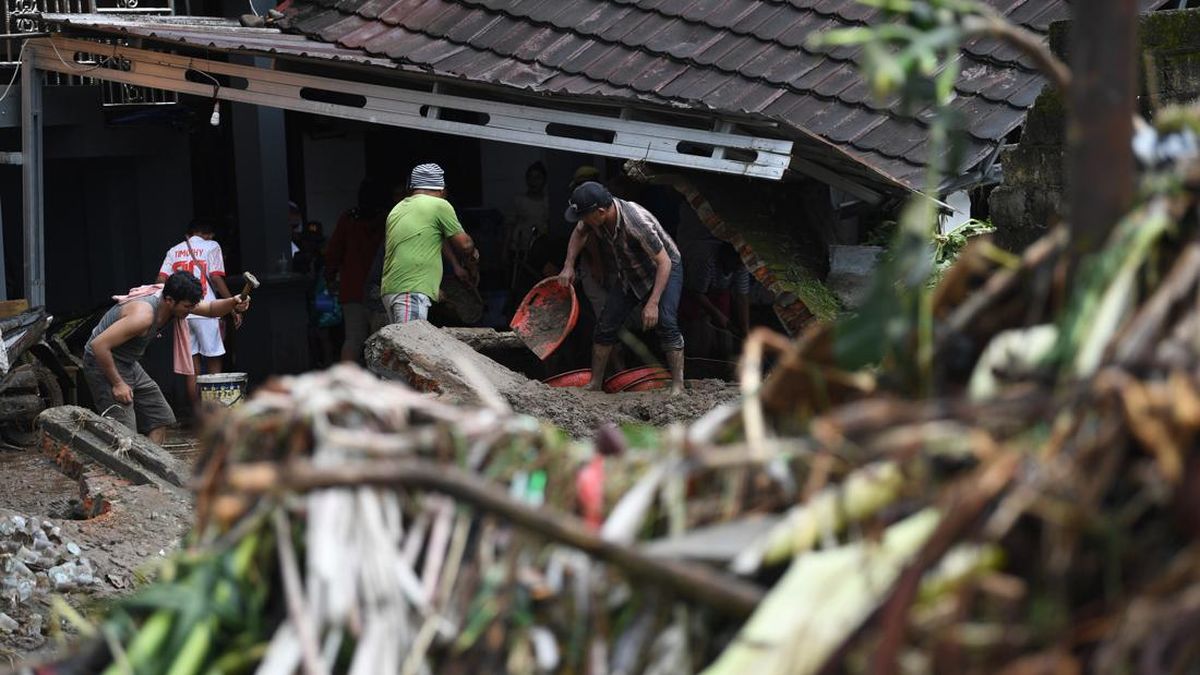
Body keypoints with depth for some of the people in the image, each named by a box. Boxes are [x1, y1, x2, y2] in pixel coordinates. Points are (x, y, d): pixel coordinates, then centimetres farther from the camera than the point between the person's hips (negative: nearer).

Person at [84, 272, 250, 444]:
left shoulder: (174, 302, -8)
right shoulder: (143, 315, -33)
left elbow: (211, 309, 7)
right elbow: (99, 345, -33)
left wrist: (233, 303, -16)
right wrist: (117, 384, -25)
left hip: (128, 364, 9)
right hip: (104, 363, -9)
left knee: (160, 419, 12)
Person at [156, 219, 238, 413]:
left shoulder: (174, 250, 15)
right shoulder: (211, 246, 3)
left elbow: (161, 281, 4)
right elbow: (216, 279, -7)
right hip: (205, 311, -4)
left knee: (192, 370, 6)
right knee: (214, 364, 3)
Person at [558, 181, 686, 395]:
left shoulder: (637, 223, -40)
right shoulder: (595, 217, -20)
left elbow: (664, 262, -34)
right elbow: (579, 233, 6)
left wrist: (652, 304, -38)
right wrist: (568, 267, -6)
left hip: (663, 269, -7)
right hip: (630, 274, 7)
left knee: (665, 323, -24)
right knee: (606, 325, 1)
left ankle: (678, 386, -20)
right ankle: (594, 384, 10)